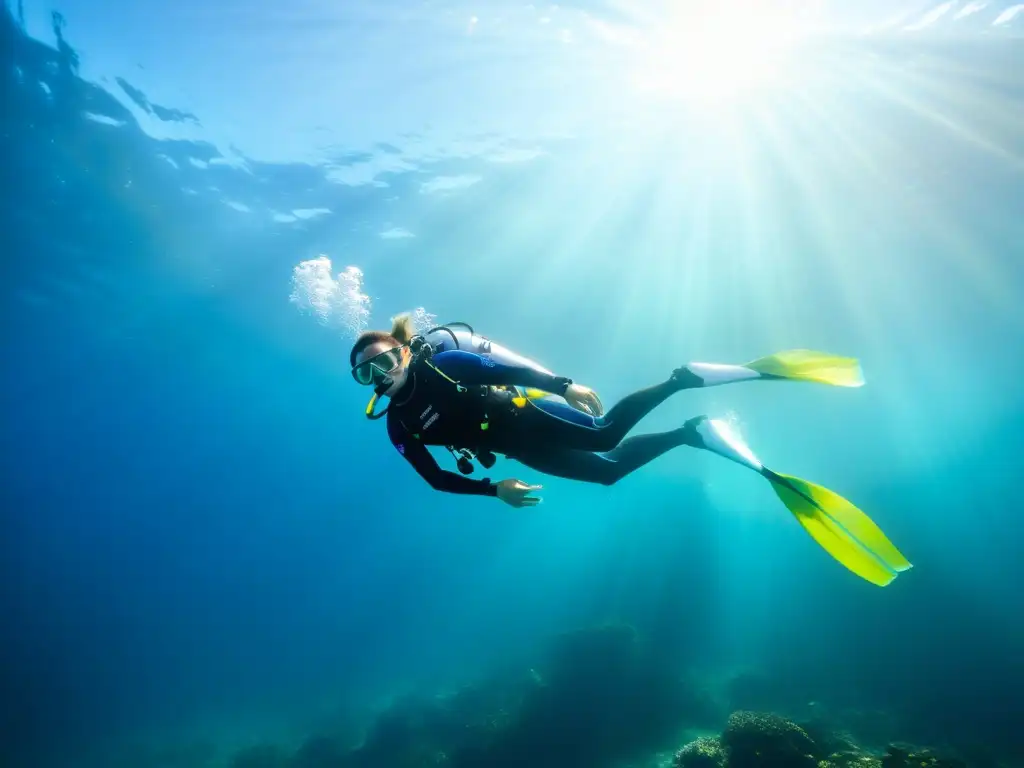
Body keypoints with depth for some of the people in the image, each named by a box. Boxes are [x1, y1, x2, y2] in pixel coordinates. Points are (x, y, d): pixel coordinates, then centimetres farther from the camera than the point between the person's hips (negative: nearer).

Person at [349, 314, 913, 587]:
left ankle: (687, 377, -11)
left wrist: (564, 384, -27)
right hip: (519, 450, 6)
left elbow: (509, 367, -16)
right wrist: (494, 489, 3)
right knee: (608, 470, 4)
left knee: (604, 433, -29)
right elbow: (438, 479, 12)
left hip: (527, 416, -6)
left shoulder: (440, 362, -11)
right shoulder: (397, 425, 6)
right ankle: (696, 433, 18)